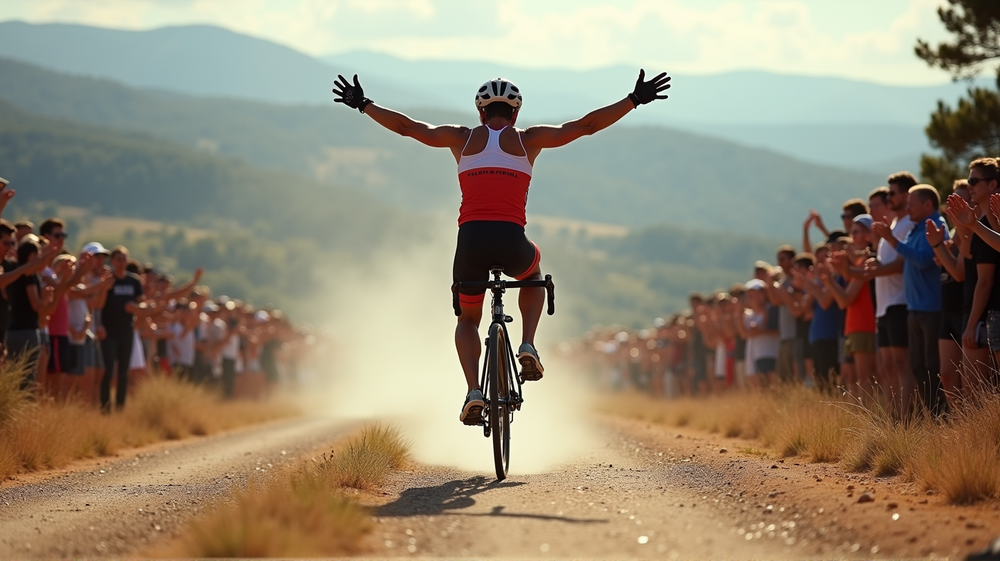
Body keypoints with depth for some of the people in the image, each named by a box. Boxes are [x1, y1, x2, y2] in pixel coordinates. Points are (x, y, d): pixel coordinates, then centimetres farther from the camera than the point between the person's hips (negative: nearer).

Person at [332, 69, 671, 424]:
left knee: (468, 320, 23)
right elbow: (586, 125, 8)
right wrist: (635, 100, 15)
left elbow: (406, 126, 19)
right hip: (512, 243, -1)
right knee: (533, 275, 37)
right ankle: (528, 345, 13)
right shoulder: (527, 139, 10)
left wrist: (363, 104, 32)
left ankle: (473, 391, -1)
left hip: (471, 242, 1)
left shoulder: (462, 138, 13)